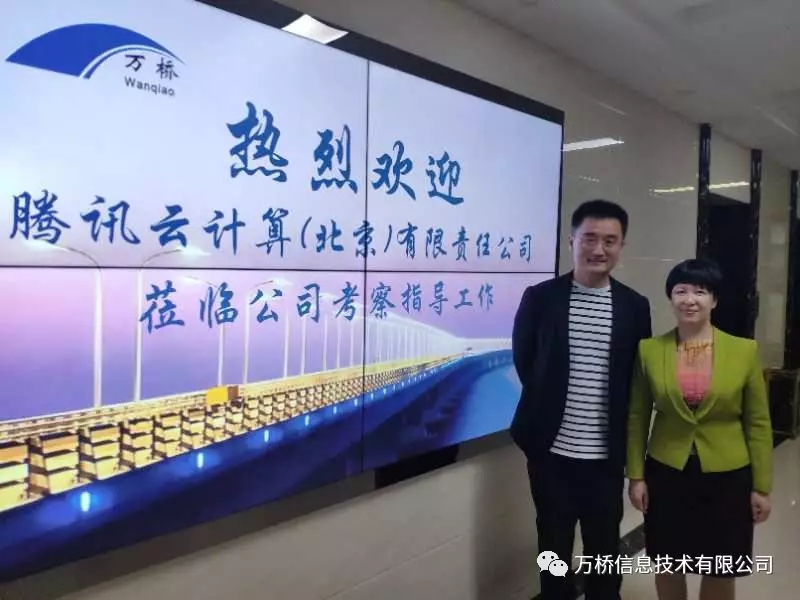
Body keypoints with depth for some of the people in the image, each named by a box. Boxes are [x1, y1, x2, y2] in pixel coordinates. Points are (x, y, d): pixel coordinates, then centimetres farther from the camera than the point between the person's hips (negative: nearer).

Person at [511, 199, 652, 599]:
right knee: (554, 548, 15)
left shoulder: (635, 306, 1)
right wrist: (550, 403, 5)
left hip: (606, 454, 2)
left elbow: (638, 378, 7)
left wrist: (628, 443, 2)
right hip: (551, 450, -1)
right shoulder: (540, 297, -5)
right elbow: (523, 361, 4)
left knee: (605, 550, 17)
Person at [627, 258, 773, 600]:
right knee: (669, 567, 15)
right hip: (666, 476, 1)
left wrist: (761, 486, 0)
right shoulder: (649, 350, -5)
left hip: (727, 478, 0)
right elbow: (637, 417, 1)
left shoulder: (744, 351, -6)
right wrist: (635, 475, 0)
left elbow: (758, 423, 0)